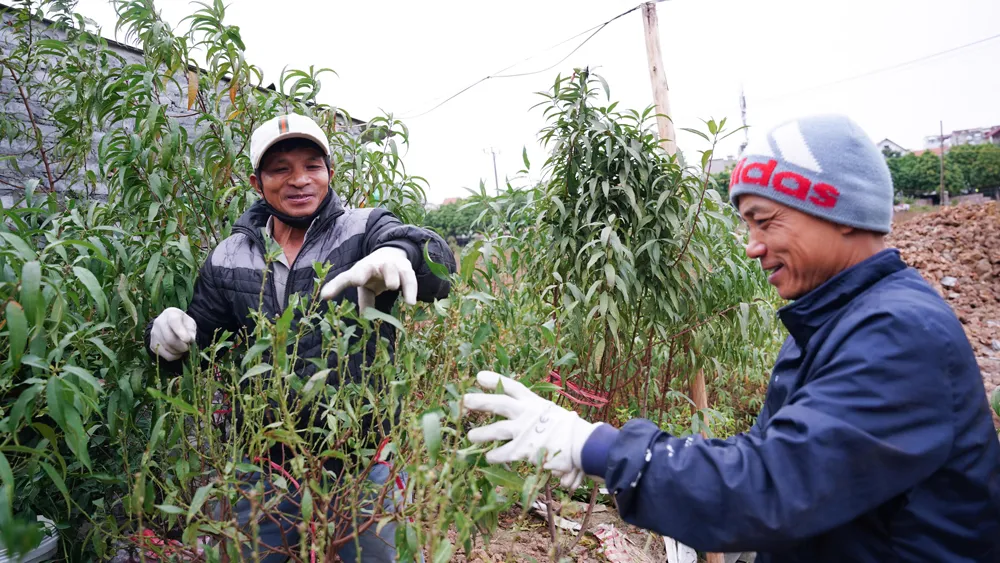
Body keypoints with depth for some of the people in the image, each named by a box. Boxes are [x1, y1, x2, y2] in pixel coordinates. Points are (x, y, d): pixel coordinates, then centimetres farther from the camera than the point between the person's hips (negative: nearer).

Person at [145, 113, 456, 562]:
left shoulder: (365, 231, -7)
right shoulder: (228, 259, 4)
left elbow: (437, 265, -25)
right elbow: (197, 346, 11)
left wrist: (398, 253, -48)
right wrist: (167, 336, -13)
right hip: (259, 468, 3)